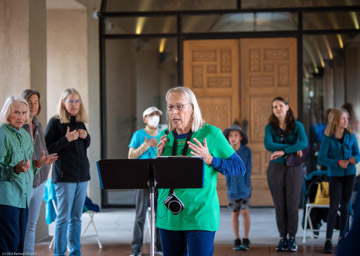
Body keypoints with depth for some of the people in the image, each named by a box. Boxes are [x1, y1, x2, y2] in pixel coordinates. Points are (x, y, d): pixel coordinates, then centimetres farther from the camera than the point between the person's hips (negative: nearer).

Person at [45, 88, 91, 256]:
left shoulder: (80, 122, 12)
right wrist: (66, 139, -20)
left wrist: (86, 136, 0)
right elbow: (47, 149, -9)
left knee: (76, 217, 11)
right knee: (63, 217, -4)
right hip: (64, 175, -6)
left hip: (81, 174, 6)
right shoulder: (55, 122, -6)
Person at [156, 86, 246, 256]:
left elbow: (240, 167, -2)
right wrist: (159, 157, -2)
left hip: (200, 216, -4)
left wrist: (210, 159, -15)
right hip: (168, 217, 5)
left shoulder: (211, 134, -2)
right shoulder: (165, 137, 10)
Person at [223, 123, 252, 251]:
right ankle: (237, 239, 14)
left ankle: (246, 239, 8)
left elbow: (248, 169, -5)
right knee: (234, 213, 7)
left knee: (245, 212, -1)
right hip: (232, 187, 1)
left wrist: (245, 185, -9)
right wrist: (229, 185, -5)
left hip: (244, 186, -1)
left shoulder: (246, 151, -6)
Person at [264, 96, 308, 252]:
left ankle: (292, 238, 6)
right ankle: (283, 238, 10)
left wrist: (283, 151, -24)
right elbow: (268, 145, -15)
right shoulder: (270, 127, 3)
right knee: (279, 205, 3)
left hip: (293, 169, -1)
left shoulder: (297, 126, 1)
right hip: (276, 168, 1)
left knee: (292, 204, -1)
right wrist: (291, 147, -17)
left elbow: (304, 143, -17)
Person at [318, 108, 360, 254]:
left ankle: (342, 236, 19)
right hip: (335, 175, -3)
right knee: (334, 206, -9)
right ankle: (328, 240, -9)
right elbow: (321, 159, -11)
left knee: (345, 206, 8)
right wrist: (338, 163, -22)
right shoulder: (328, 138, -10)